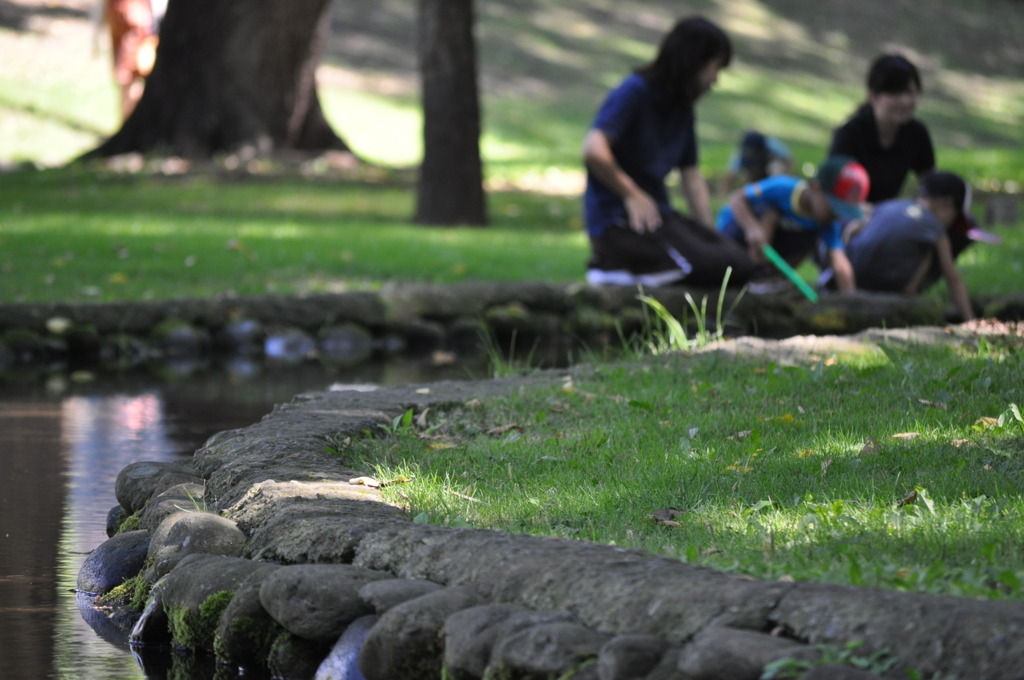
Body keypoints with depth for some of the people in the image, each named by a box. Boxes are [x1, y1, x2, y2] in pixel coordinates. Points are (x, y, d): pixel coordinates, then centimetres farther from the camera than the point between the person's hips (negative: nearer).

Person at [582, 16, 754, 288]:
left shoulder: (682, 110, 16)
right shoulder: (634, 92, -11)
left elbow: (691, 176, 22)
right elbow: (594, 151, -25)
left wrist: (710, 233, 10)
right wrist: (634, 196, -13)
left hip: (659, 215, 9)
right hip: (618, 222, -9)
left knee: (740, 265, -8)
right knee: (720, 267, -23)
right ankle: (611, 266, -12)